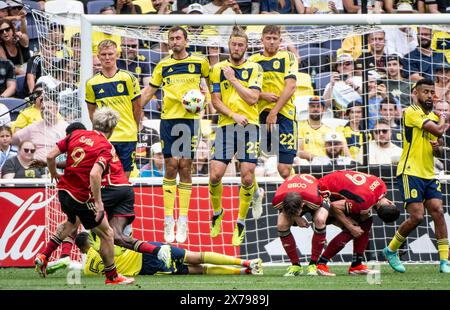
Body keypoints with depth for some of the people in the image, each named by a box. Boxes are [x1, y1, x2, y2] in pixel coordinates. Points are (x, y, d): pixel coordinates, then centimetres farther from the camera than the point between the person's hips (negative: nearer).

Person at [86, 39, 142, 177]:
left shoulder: (128, 78, -2)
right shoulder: (92, 83, 2)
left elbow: (137, 106, 6)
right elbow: (92, 111, 13)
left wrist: (133, 129, 10)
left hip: (127, 136, -1)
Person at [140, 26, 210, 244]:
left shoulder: (199, 62, 4)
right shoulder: (163, 66, 9)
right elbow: (149, 90, 14)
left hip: (190, 119, -1)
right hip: (168, 119, 1)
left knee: (185, 168, -1)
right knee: (171, 166, -5)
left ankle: (183, 221, 3)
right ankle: (168, 220, -2)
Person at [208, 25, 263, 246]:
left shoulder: (254, 69, 5)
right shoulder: (218, 69, 9)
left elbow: (252, 98, -6)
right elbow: (216, 101, 3)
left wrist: (233, 80, -9)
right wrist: (234, 115, -11)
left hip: (249, 125, -1)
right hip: (226, 126, 1)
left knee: (247, 177, -7)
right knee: (215, 174, -7)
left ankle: (240, 222, 7)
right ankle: (217, 212, 20)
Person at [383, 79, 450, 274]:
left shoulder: (434, 116, 15)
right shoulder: (411, 112, -10)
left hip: (429, 174, 7)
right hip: (410, 172, -7)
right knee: (417, 216, -12)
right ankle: (391, 250, 9)